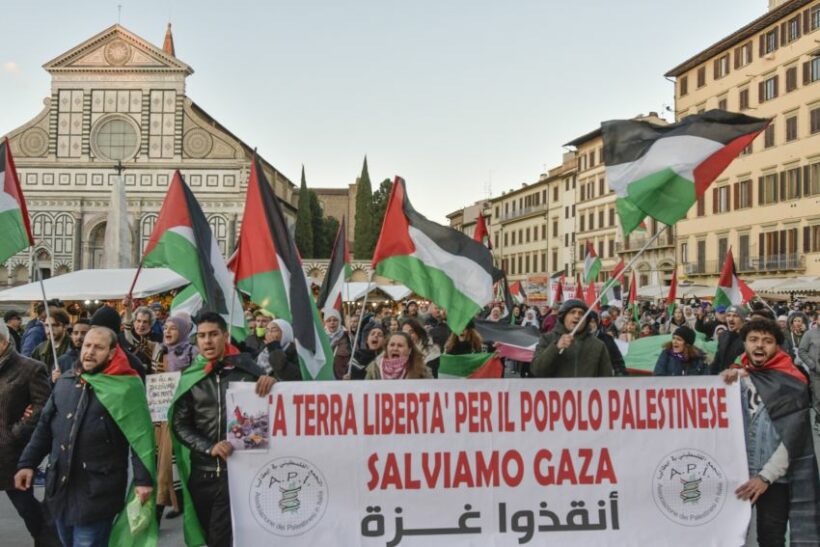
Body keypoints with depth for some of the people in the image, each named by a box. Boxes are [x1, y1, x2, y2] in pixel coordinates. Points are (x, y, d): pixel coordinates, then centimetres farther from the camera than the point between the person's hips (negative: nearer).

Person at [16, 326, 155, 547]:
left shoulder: (126, 388, -11)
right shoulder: (65, 381, 7)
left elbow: (140, 436, -12)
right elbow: (45, 426, 15)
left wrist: (143, 479, -16)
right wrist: (28, 462, 11)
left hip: (97, 491, -6)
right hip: (60, 486, 6)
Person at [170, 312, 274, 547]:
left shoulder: (245, 368, -3)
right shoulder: (190, 377, 2)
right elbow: (180, 424, 2)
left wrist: (272, 381, -19)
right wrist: (209, 447, -14)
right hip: (201, 472, 3)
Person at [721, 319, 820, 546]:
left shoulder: (792, 383, -9)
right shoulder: (739, 375, 4)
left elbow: (793, 437, -13)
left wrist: (766, 476, -16)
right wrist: (725, 382, -10)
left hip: (782, 474, -3)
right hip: (749, 471, 3)